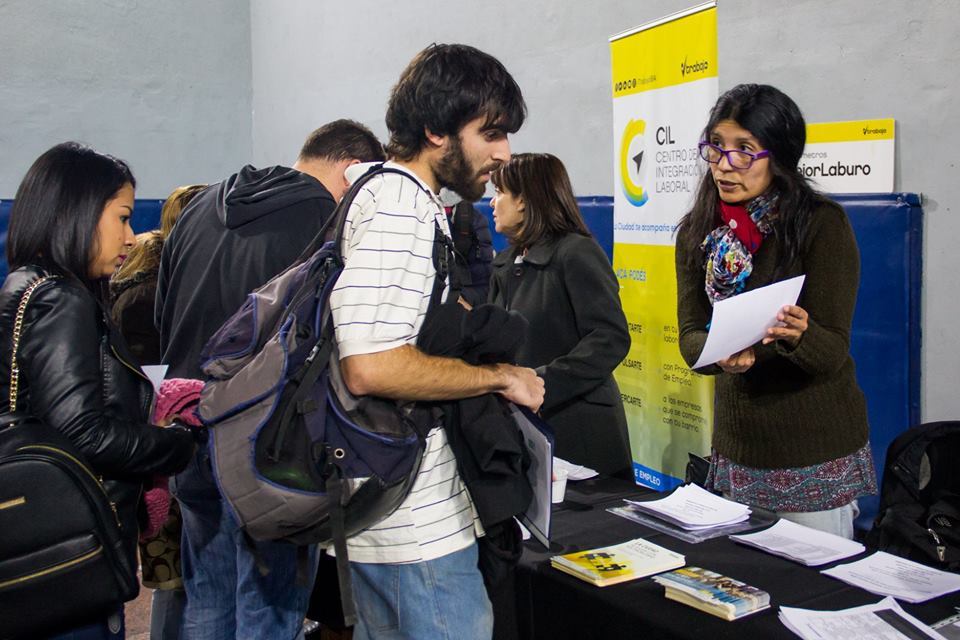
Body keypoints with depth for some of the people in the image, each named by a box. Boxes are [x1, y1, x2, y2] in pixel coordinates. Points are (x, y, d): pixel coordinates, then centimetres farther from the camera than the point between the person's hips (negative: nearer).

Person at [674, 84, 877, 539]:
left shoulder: (822, 223, -12)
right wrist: (722, 355, -26)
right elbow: (690, 335, -3)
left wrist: (798, 334, -37)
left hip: (815, 453, -4)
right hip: (736, 445, 4)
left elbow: (833, 352, -14)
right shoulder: (698, 232, 2)